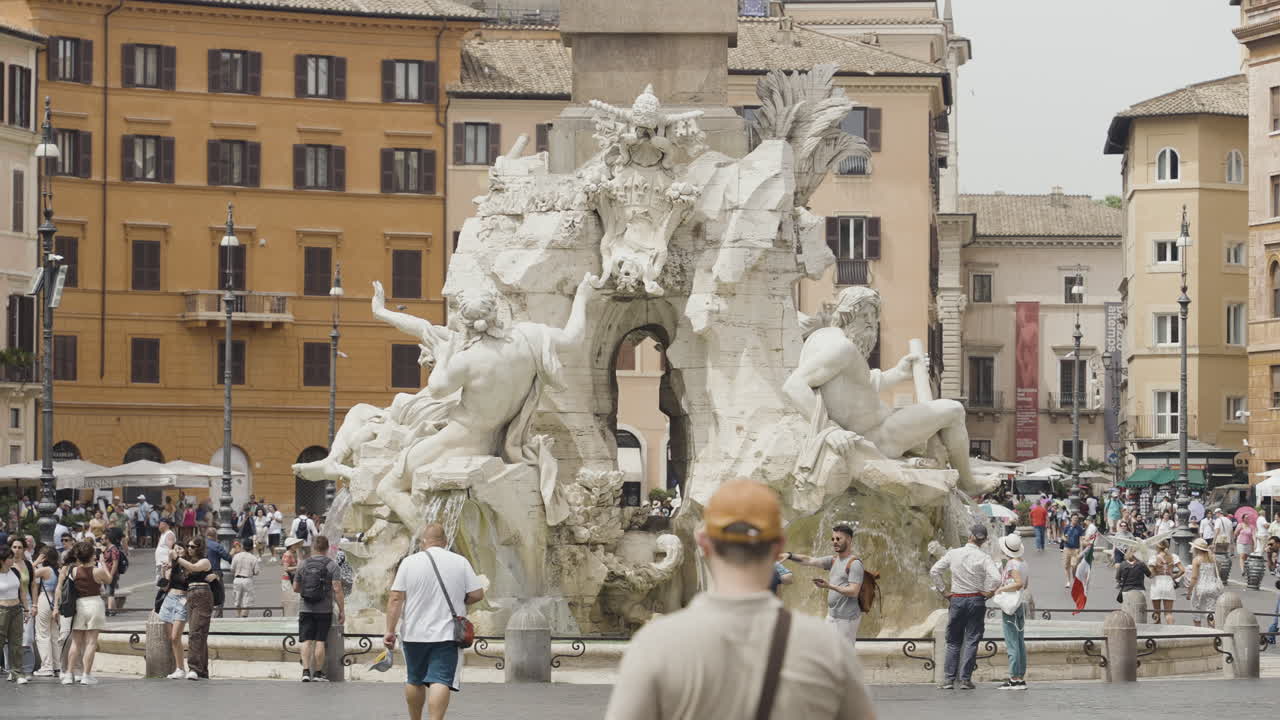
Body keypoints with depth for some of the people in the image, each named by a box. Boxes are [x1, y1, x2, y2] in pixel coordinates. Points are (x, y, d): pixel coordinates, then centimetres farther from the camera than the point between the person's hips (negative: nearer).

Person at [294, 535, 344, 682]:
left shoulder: (304, 564, 4)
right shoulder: (332, 564, -6)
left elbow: (295, 588, 9)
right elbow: (337, 589, -12)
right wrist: (342, 610, -7)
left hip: (306, 609, 2)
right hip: (324, 609, -2)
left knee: (306, 641, 2)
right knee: (320, 641, 3)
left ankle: (306, 671, -10)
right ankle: (318, 673, 6)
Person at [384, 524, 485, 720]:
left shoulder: (409, 562, -2)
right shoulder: (460, 562, 0)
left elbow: (395, 599, -6)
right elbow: (477, 594, -1)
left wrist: (390, 630, -5)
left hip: (414, 634, 1)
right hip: (447, 635, -1)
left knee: (414, 680, 17)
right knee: (441, 681, -7)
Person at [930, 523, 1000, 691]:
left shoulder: (953, 554, -2)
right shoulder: (984, 558, -9)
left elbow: (934, 572, 0)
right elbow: (996, 578, -21)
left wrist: (943, 591, 6)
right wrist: (988, 592, -4)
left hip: (957, 600, 2)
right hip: (976, 600, -2)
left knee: (953, 641, 11)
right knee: (971, 641, 3)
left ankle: (949, 678, 5)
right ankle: (965, 679, -1)